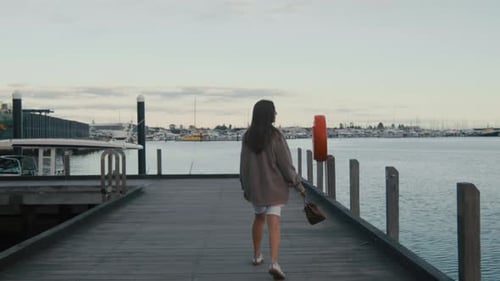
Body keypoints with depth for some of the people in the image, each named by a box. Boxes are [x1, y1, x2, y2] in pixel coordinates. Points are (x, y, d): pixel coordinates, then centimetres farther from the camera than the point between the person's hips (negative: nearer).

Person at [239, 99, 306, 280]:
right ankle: (274, 263, -23)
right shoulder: (276, 136, -16)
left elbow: (243, 164, 4)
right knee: (274, 224, -8)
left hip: (255, 186, 5)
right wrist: (298, 184, -2)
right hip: (274, 185, -5)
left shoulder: (248, 137, -2)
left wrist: (245, 187, 15)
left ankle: (257, 256, 34)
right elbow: (285, 164, -13)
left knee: (259, 218, 25)